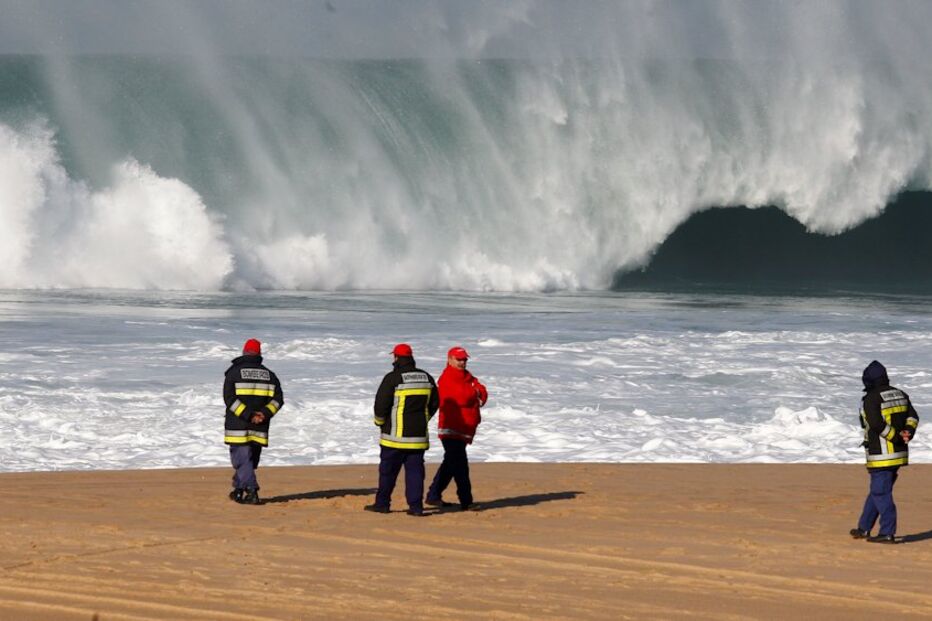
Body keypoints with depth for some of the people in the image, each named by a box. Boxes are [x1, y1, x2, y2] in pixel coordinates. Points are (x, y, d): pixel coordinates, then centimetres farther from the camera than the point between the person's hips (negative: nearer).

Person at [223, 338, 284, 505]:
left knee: (242, 460, -5)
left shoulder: (234, 372, -2)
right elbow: (277, 399, -1)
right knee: (249, 460, 17)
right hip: (259, 429, 4)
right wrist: (264, 414, -10)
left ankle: (251, 492, -19)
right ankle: (238, 491, 25)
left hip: (237, 426, -4)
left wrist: (248, 415, -15)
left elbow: (229, 398, -13)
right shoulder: (269, 375, 9)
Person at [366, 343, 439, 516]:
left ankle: (382, 504, 11)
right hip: (419, 435, 4)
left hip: (396, 435, -4)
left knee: (388, 470, 6)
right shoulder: (427, 378, 6)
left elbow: (381, 404, -11)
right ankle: (416, 506, 1)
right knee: (415, 470, 6)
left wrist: (380, 422, 7)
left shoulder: (392, 379, -12)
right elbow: (434, 403, 13)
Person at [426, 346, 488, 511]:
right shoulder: (447, 378, -11)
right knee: (460, 465, -10)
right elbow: (461, 397, -22)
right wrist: (475, 392, -5)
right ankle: (466, 501, -10)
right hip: (451, 429, -10)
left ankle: (434, 496, 24)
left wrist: (479, 395, -13)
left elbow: (482, 392, 8)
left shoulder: (467, 377, 17)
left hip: (465, 429, 10)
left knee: (450, 464, 16)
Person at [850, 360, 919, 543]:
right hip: (899, 453, 8)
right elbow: (913, 416, 7)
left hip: (881, 455, -8)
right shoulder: (900, 395, 11)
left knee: (881, 493, -2)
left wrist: (896, 437, -13)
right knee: (877, 490, 17)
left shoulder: (870, 399, -13)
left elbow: (877, 424, -23)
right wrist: (908, 433, -8)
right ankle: (864, 528, 24)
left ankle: (888, 533, -5)